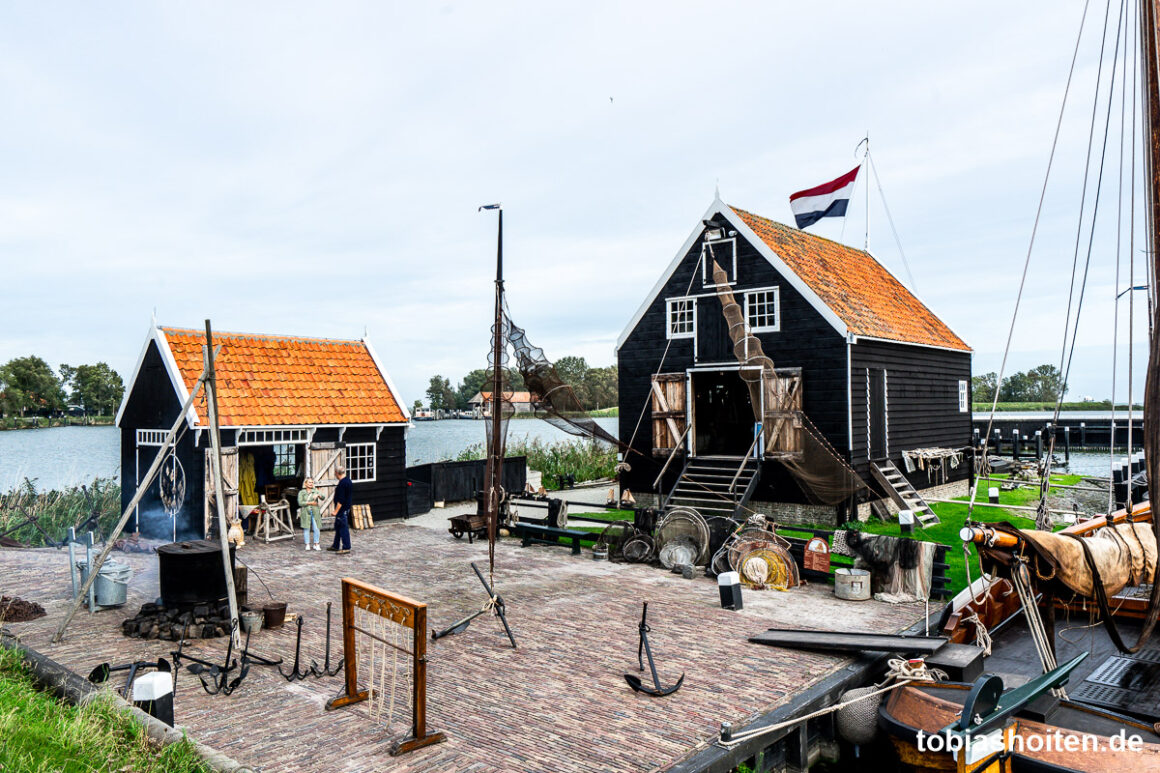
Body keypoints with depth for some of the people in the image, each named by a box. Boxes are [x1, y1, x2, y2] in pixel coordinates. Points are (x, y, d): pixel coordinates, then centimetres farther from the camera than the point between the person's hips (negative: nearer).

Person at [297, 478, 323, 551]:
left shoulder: (316, 491, 12)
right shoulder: (301, 492, 7)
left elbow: (322, 498, 0)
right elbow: (300, 502, -5)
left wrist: (318, 495, -20)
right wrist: (310, 503, -11)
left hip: (315, 512, 1)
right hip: (305, 513, -1)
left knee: (316, 528, -4)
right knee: (306, 529, 0)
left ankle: (316, 544, 5)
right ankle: (307, 545, 8)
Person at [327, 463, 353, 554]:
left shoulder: (342, 484, -22)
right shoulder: (348, 481, 9)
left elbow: (341, 500, -23)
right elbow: (350, 495, 20)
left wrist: (336, 511, -18)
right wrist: (337, 490, 20)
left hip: (342, 509, -10)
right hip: (346, 508, 10)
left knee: (343, 528, -3)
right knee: (338, 527, 19)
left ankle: (346, 548, 3)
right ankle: (336, 546, 29)